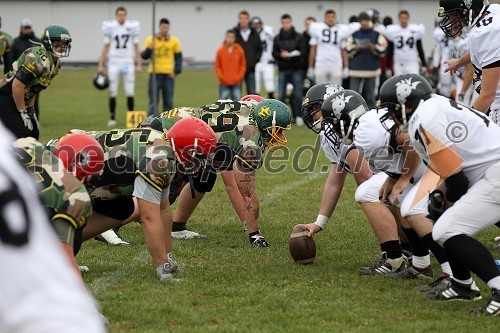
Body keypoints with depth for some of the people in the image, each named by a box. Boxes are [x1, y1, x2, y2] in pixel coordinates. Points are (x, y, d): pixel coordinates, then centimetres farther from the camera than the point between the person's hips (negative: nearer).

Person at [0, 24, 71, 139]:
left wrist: (31, 110, 13)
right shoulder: (40, 59, -23)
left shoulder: (56, 63, 8)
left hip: (15, 100, 10)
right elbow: (17, 86, -27)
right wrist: (23, 113, -20)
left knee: (33, 134, 12)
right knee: (22, 137, -17)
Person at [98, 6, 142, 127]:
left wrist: (139, 64, 3)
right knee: (112, 92, 1)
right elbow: (106, 47, 6)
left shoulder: (132, 27, 3)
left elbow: (136, 47, 8)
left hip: (128, 63, 0)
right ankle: (112, 118, 7)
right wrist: (101, 64, 3)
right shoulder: (110, 27, 1)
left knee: (130, 92, -1)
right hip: (114, 63, 0)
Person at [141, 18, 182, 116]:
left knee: (168, 101, 4)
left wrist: (176, 71, -1)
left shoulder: (174, 41, 6)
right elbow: (144, 56, 2)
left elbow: (178, 57, 10)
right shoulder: (151, 40, 3)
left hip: (168, 74, 2)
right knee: (153, 100, -5)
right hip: (155, 74, -2)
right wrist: (149, 49, -17)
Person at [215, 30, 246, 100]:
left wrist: (239, 77, -5)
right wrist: (221, 77, -8)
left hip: (236, 83, 0)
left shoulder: (239, 50, -1)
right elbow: (217, 66, 3)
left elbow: (243, 65, 5)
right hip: (224, 84, 0)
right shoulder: (220, 51, -2)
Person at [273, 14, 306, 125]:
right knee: (281, 95, 1)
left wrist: (291, 55, -18)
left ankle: (298, 116, 5)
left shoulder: (298, 37, 3)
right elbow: (274, 53, 6)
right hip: (282, 70, 2)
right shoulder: (277, 38, 9)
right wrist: (281, 55, -15)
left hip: (296, 69, -2)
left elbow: (302, 52, -4)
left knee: (298, 94, -2)